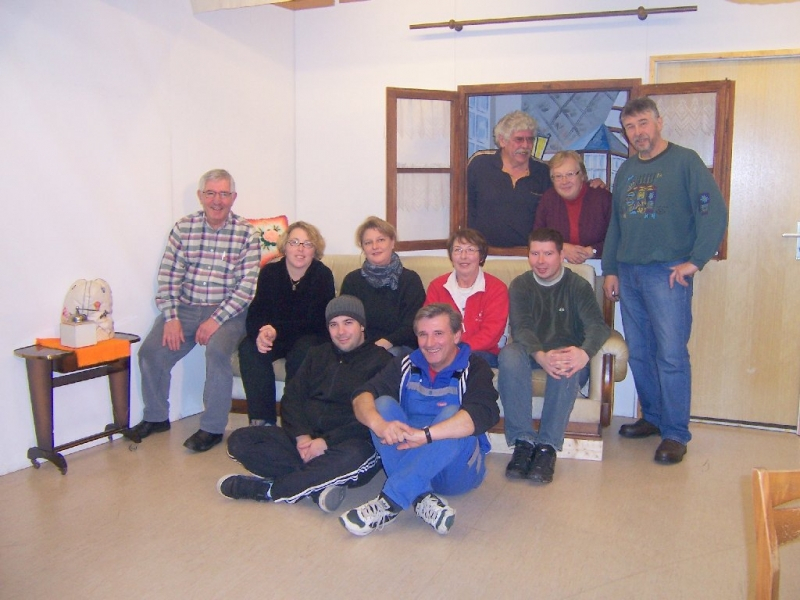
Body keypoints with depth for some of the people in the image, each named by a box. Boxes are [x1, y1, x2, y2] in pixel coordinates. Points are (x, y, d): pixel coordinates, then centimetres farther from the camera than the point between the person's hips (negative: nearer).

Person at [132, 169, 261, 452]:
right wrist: (171, 318, -11)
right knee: (150, 351, -15)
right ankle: (156, 417, 10)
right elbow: (168, 275, 1)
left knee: (217, 351, -30)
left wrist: (216, 319, -17)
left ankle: (213, 428, -12)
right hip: (185, 308, 3)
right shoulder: (183, 228, 4)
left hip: (226, 311, -3)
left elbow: (247, 285, -9)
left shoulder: (246, 233, -4)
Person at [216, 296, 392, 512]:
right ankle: (320, 482, -24)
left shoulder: (380, 361, 1)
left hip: (344, 443, -5)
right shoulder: (317, 355, 20)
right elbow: (291, 397, 11)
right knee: (239, 440, -14)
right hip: (305, 439, 5)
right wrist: (301, 435, -8)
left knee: (355, 457, -40)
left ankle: (266, 489, -23)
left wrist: (326, 441, -18)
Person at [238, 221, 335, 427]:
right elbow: (255, 313, -6)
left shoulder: (323, 275, -11)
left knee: (301, 350, -35)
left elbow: (316, 322, -17)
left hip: (311, 337, -3)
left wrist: (277, 330, -30)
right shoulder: (270, 272, -2)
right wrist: (260, 333, -31)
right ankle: (262, 419, -22)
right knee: (248, 348, -25)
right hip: (276, 336, 3)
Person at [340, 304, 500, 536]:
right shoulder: (406, 366, 4)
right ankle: (422, 498, -29)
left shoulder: (473, 369, -8)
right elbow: (362, 396, -11)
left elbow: (485, 414, -29)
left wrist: (424, 435, -41)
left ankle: (391, 501, -33)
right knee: (382, 404, -18)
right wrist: (379, 424, -35)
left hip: (457, 470, -3)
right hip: (408, 458, 3)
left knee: (451, 414, -30)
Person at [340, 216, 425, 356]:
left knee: (391, 354, -35)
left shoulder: (410, 279, 5)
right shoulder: (352, 280, 12)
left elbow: (412, 326, -3)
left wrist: (386, 343, -21)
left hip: (400, 347, -1)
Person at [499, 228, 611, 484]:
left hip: (567, 354, -1)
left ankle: (547, 446, -32)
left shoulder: (578, 286, -1)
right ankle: (523, 441, -33)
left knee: (567, 366, -36)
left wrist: (585, 352, -42)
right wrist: (541, 356, -37)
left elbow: (597, 325, -17)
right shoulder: (520, 285, 3)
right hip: (531, 353, 1)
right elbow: (520, 327, -13)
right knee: (509, 354, -33)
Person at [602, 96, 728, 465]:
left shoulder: (684, 161, -3)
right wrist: (610, 269, 14)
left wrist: (695, 261, -13)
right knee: (639, 353, 11)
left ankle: (675, 433, 2)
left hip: (667, 273, -6)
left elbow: (714, 212, -10)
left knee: (671, 355, -7)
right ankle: (652, 417, 26)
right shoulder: (626, 171, 16)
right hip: (628, 274, 6)